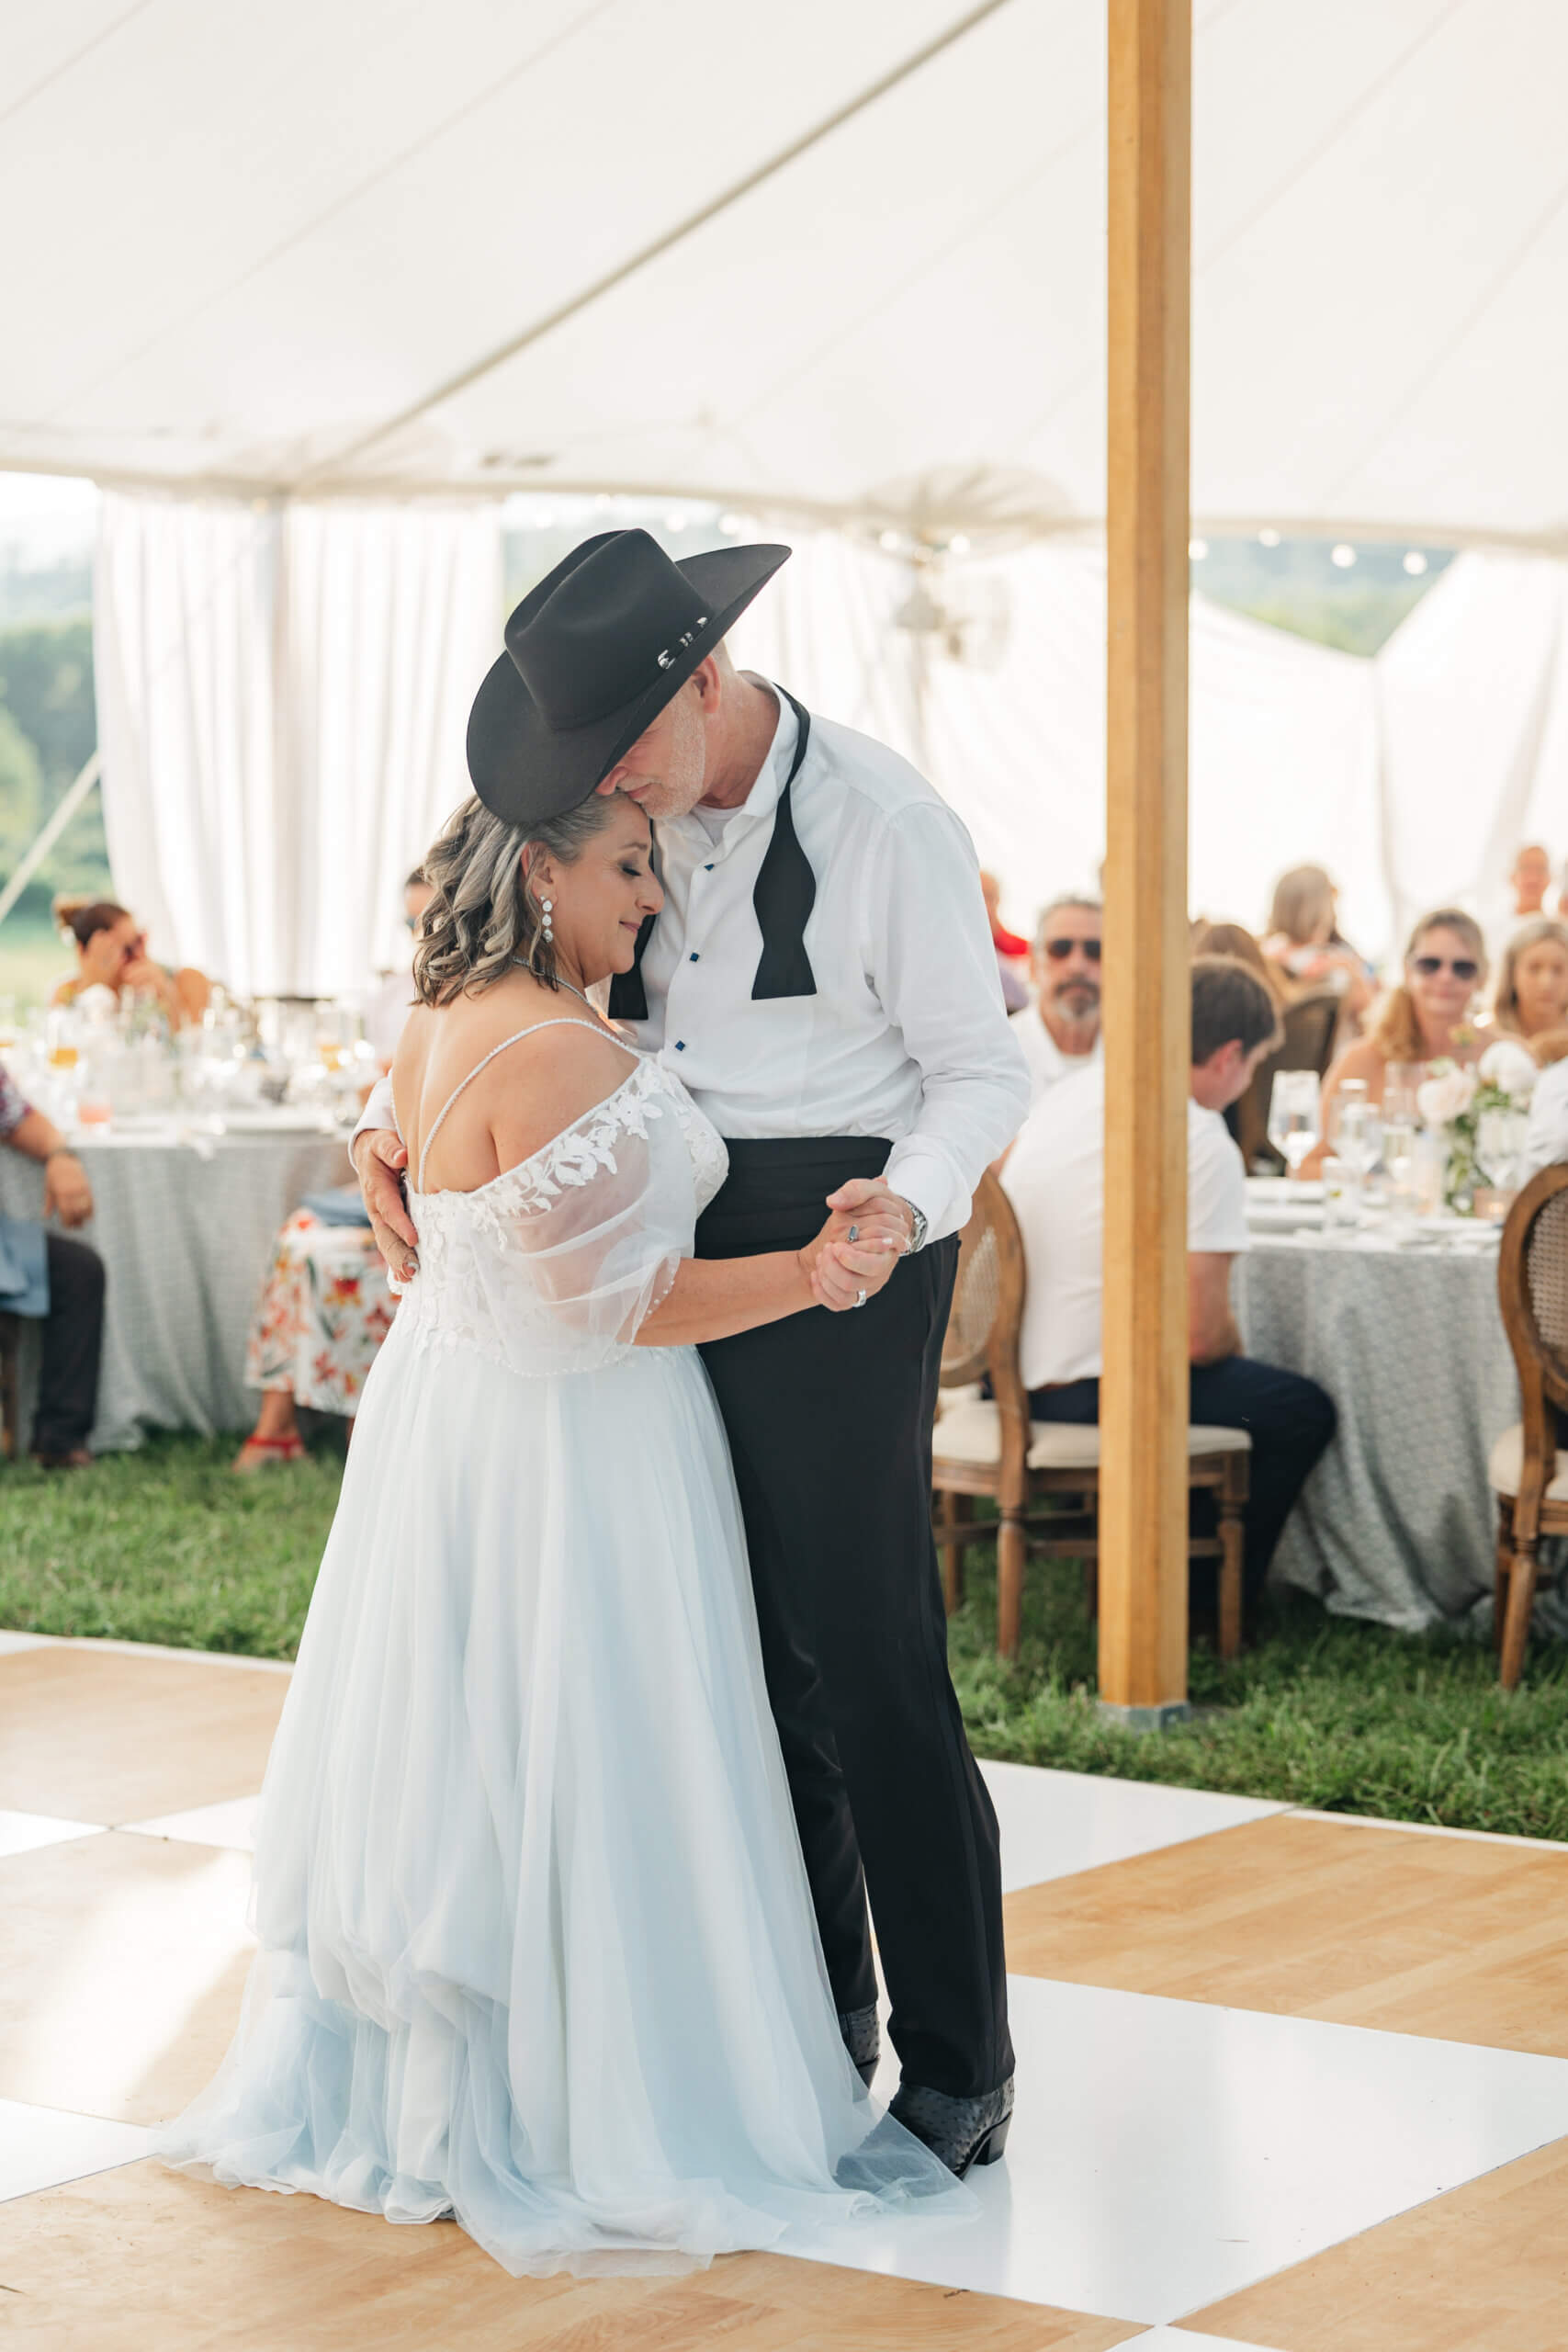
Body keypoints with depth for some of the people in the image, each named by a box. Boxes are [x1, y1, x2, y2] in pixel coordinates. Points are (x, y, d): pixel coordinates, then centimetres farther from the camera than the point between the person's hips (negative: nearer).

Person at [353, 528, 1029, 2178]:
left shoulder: (884, 829, -14)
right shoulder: (643, 820, 5)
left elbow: (982, 1074, -9)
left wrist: (907, 1201, -29)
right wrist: (392, 1122, 0)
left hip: (838, 1250, -7)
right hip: (684, 1252, 7)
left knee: (870, 1665, -6)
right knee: (745, 1649, 13)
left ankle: (958, 2072, 5)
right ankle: (818, 2008, 27)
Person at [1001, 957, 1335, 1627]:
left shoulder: (1069, 1093, 8)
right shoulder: (1202, 1144, -17)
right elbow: (1201, 1335, -19)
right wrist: (1236, 1351, 6)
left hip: (1002, 1376, 9)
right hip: (1085, 1394, -9)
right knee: (1304, 1412, 10)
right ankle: (1202, 1603, 19)